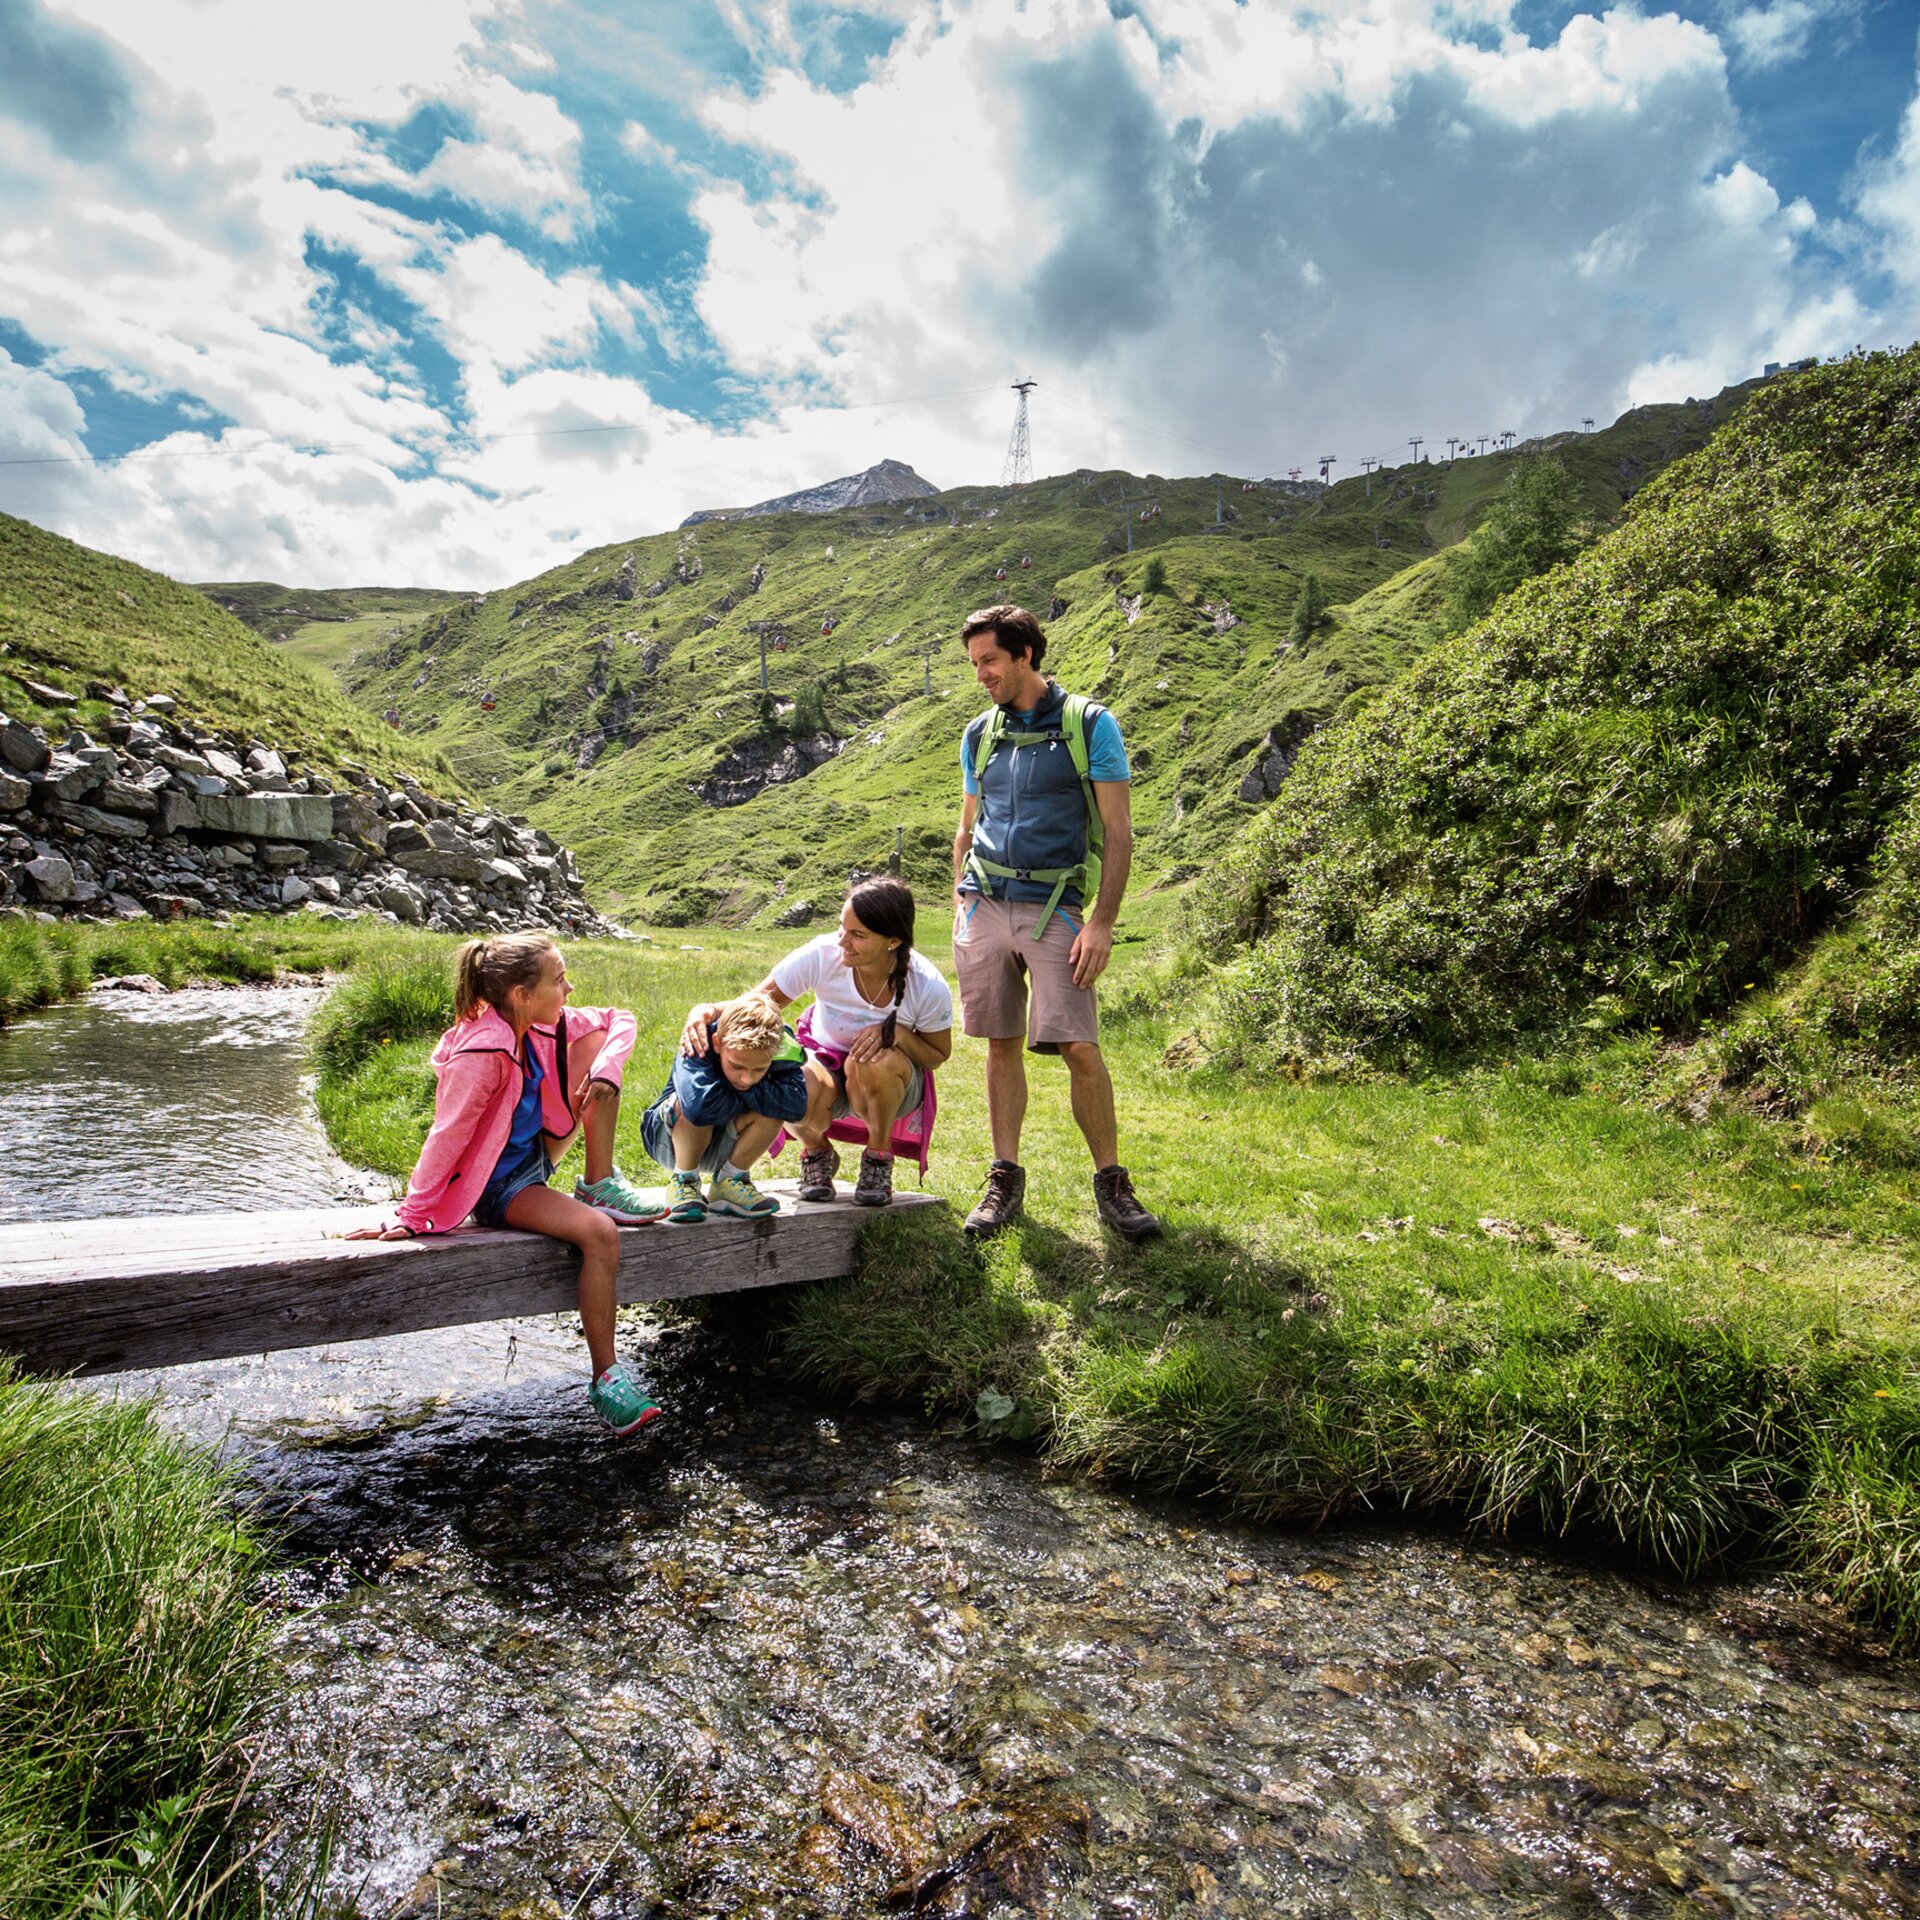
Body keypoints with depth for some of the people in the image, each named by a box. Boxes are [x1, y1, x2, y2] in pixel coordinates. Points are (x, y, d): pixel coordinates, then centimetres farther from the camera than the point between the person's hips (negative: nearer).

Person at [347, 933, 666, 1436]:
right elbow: (446, 1138, -27)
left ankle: (599, 1185, -2)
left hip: (538, 1153, 8)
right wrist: (412, 1218, -24)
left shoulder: (542, 1024, -5)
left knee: (597, 1043, -6)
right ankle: (604, 1379, -17)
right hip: (498, 1186, -8)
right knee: (599, 1234, -30)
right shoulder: (482, 1054, -28)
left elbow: (619, 1020, 3)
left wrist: (607, 1069, -16)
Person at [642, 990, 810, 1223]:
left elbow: (796, 1104, -36)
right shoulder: (700, 1046, -33)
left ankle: (729, 1181, -5)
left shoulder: (780, 1048, -22)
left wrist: (745, 1091, -34)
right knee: (699, 1106, -36)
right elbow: (700, 1106, -50)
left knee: (773, 1107, -24)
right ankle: (685, 1182, -11)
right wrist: (745, 1100, -32)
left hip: (723, 1147, 4)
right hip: (670, 1139, -4)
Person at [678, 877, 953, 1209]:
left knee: (879, 1063, -39)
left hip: (890, 1085, 0)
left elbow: (938, 1055, -7)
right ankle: (816, 1153, 3)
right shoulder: (822, 955, -24)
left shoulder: (928, 987, -23)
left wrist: (897, 1033, -28)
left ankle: (879, 1160, -7)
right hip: (825, 1059, 1)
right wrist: (707, 1011, -38)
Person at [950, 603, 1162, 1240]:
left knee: (1080, 1048, -9)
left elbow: (1118, 830, -3)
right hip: (985, 903, 4)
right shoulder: (980, 734, 14)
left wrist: (1102, 923, -11)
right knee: (1002, 1044, 6)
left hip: (1054, 906, -4)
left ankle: (1111, 1181, 7)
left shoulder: (1090, 725, 0)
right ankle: (1005, 1179, 17)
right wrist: (960, 904, 12)